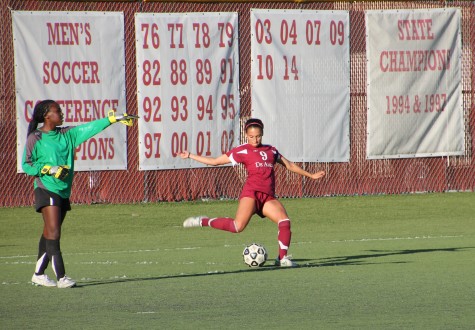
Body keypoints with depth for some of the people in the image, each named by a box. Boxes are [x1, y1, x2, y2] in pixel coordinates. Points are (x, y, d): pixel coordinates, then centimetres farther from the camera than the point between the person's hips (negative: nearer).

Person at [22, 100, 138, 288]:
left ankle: (38, 275, 19)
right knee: (53, 233, -13)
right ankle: (61, 277, -17)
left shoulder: (67, 134, 11)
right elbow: (26, 165, -3)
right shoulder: (35, 138, -5)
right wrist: (49, 169, -15)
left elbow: (90, 128, 8)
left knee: (49, 234, 11)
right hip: (46, 190, -7)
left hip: (63, 192, 7)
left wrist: (114, 119, 2)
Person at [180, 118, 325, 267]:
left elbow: (289, 165, 33)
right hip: (251, 193, -5)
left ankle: (283, 258, -9)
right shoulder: (242, 151, 9)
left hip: (268, 197, 5)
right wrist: (190, 155, 10)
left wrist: (311, 175, 36)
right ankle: (203, 221, -8)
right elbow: (215, 161, 12)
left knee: (284, 221, -18)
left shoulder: (271, 150, 21)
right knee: (238, 226, -25)